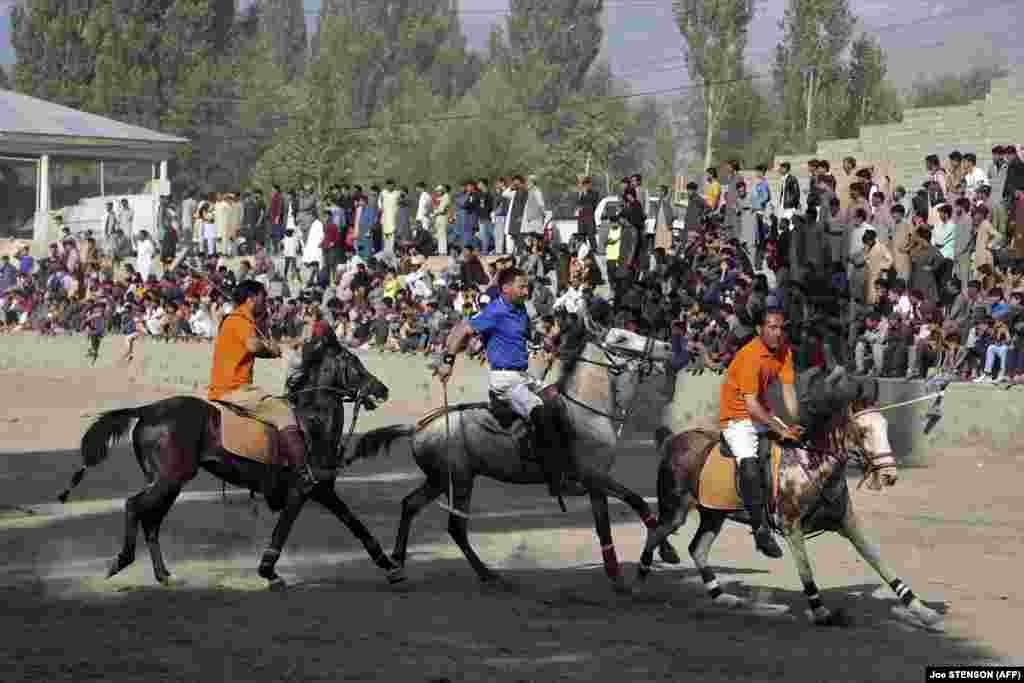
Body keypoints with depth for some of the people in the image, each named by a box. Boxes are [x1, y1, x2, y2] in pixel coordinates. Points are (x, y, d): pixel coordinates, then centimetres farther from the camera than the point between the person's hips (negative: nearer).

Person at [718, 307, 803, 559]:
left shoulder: (784, 351, 0)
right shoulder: (750, 356, -25)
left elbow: (788, 389, -5)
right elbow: (751, 404, -27)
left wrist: (795, 424, -18)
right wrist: (781, 430, -29)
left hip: (764, 413, 8)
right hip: (738, 417, -8)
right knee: (750, 467, -26)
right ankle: (761, 531, -21)